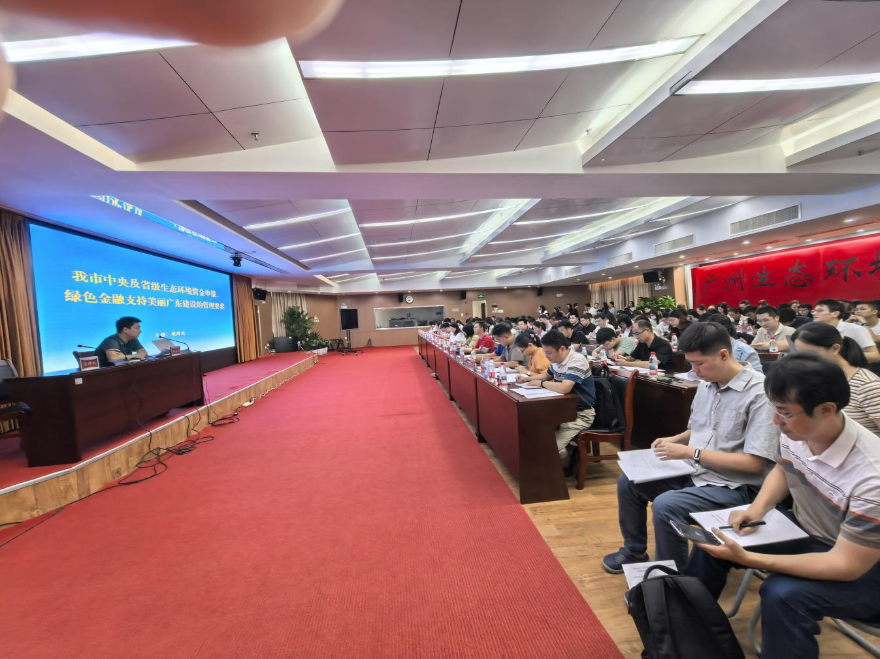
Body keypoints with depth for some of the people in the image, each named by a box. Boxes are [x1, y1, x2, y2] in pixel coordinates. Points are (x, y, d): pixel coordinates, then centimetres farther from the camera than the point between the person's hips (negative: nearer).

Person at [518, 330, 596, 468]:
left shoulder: (577, 361, -23)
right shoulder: (556, 361, 3)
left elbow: (564, 388, -35)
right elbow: (547, 375, 25)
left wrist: (541, 383, -19)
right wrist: (527, 379, 9)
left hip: (581, 413, -8)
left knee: (552, 445, -22)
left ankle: (566, 467, 10)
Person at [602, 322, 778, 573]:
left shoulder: (759, 392, -20)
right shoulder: (707, 384, 5)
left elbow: (755, 463, -22)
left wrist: (691, 452, -23)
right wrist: (673, 440, 0)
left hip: (731, 486, -8)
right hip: (693, 472, 8)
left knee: (665, 505, -29)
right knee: (627, 482, 6)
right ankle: (635, 551, 27)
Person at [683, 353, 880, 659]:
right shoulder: (795, 433, -15)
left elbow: (846, 565, -28)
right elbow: (781, 470, 10)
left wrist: (746, 558, -34)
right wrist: (757, 509, -8)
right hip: (804, 530, 7)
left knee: (782, 595, -32)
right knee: (713, 540, -2)